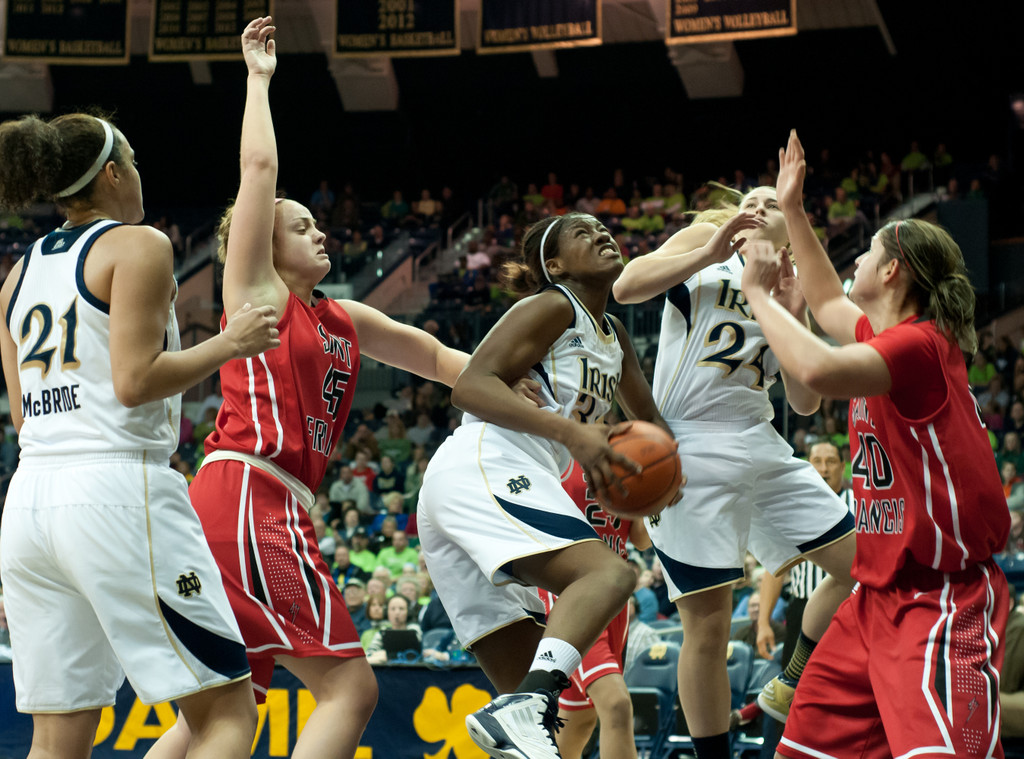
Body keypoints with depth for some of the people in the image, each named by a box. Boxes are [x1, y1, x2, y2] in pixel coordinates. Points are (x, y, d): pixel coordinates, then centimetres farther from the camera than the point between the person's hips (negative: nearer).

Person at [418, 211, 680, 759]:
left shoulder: (612, 336, 26)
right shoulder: (554, 309, 0)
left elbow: (646, 416, 40)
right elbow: (470, 387, -13)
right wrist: (570, 432, -24)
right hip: (483, 470, -10)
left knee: (528, 685, 6)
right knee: (608, 573, -30)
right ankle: (522, 712, -48)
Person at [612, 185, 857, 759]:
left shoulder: (790, 292, 18)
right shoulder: (705, 241, 5)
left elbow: (806, 402, 10)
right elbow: (626, 288, -11)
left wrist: (793, 321, -1)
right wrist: (710, 252, -16)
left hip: (760, 444, 6)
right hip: (691, 448, -6)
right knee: (709, 627, -6)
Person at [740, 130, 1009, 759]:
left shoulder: (919, 343, -15)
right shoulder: (887, 338, 14)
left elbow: (818, 369, -33)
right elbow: (828, 304, 37)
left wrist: (758, 292, -17)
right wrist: (792, 211, 37)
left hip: (942, 603, -10)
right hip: (879, 597, 10)